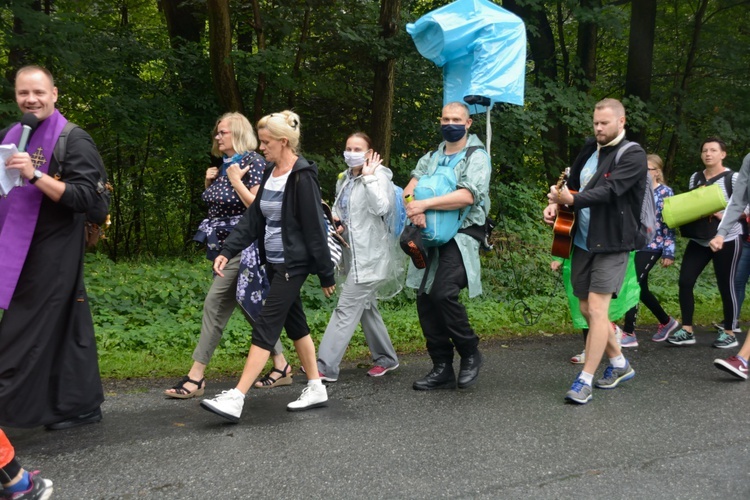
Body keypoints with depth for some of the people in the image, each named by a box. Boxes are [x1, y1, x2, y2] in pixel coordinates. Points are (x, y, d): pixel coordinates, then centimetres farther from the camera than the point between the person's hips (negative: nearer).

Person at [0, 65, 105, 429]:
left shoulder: (74, 140, -9)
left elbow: (85, 198, -18)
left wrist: (36, 175, -26)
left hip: (53, 257, -7)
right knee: (64, 330, 11)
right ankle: (80, 406, 19)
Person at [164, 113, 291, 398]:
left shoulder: (253, 162, -10)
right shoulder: (224, 165, 15)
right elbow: (216, 204, 23)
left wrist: (235, 180, -17)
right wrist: (210, 183, 7)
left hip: (242, 245, -9)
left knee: (215, 304, -11)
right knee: (250, 306, 10)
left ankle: (196, 376, -7)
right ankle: (281, 367, 18)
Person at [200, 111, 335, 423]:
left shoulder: (302, 177, -16)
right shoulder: (270, 172, 9)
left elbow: (315, 228, -16)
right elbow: (253, 218, 8)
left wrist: (326, 275, -13)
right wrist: (227, 251, -3)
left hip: (293, 264, -8)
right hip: (273, 262, 9)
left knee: (266, 326, -9)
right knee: (294, 323, 13)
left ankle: (236, 399, -9)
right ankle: (316, 388, 24)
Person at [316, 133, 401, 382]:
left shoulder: (378, 176, -10)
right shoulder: (344, 180, 12)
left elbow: (381, 207, -26)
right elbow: (338, 209, 22)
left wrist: (369, 177, -22)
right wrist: (337, 223, 1)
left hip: (370, 255, -9)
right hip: (354, 254, 9)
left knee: (346, 309, -9)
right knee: (366, 308, 16)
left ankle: (326, 366, -7)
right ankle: (386, 357, 30)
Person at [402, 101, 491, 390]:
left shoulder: (477, 158, -2)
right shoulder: (431, 158, 18)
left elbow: (467, 196, -18)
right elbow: (410, 189, 5)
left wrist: (425, 204, -20)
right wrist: (414, 208, -17)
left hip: (461, 238, -6)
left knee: (443, 293, -22)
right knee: (425, 299, 3)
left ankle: (470, 353, 0)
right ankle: (442, 368, 14)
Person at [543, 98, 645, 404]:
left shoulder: (633, 155, -11)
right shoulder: (590, 150, 9)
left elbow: (609, 190, -25)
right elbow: (573, 183, 16)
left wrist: (572, 199, -38)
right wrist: (556, 204, -5)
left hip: (611, 244, -7)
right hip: (583, 241, 7)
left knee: (597, 308, -13)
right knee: (586, 309, 12)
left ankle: (585, 381, -7)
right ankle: (619, 364, 31)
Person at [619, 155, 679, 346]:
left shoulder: (665, 192, -4)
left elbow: (669, 224, -7)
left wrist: (669, 252, -11)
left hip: (651, 246, -6)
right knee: (641, 288, 12)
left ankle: (629, 333, -8)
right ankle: (666, 322, 34)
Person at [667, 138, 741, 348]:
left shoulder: (733, 178, -6)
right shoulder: (695, 178, 10)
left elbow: (745, 207, -9)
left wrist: (725, 215, -22)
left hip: (726, 240, -5)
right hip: (699, 240, 5)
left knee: (725, 286, 2)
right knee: (685, 281, -4)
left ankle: (729, 333, 17)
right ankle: (687, 331, 4)